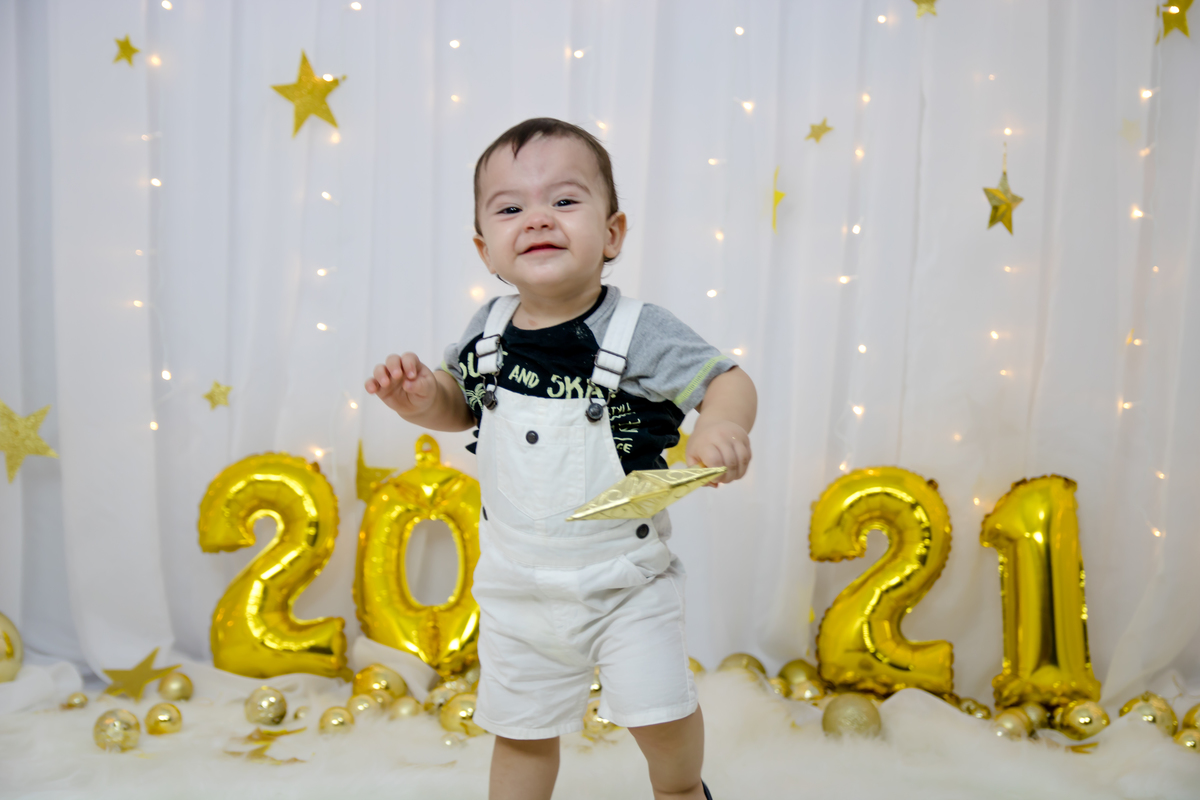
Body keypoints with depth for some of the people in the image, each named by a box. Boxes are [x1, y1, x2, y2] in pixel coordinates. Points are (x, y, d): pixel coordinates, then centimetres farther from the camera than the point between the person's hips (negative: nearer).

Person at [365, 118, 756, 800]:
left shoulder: (641, 334, -19)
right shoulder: (490, 331, -6)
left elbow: (730, 380, -14)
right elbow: (460, 403, 10)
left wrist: (723, 426, -37)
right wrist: (420, 398, -13)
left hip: (624, 577, -3)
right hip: (518, 581, 4)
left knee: (660, 713, 4)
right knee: (520, 727, 18)